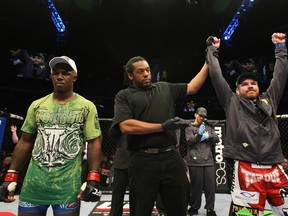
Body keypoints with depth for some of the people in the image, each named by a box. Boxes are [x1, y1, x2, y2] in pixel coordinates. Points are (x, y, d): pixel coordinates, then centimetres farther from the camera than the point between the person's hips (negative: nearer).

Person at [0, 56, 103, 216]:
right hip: (33, 184, 4)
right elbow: (25, 142, 12)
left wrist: (93, 179, -14)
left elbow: (94, 143, -5)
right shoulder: (37, 105, 8)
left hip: (68, 186, -3)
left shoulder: (87, 106, -2)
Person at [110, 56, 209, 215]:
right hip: (143, 161, -3)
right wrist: (163, 126, -12)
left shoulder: (164, 88, 16)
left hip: (172, 158, 4)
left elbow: (192, 88, 19)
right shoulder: (124, 95, 3)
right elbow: (126, 126, -12)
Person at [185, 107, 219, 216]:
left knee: (210, 185, 3)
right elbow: (190, 142, -9)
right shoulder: (189, 128, 4)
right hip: (195, 162, -3)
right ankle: (194, 207, 22)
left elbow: (216, 139, 8)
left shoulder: (208, 127, 17)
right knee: (197, 186, 3)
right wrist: (199, 135, -24)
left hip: (208, 161, 3)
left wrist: (208, 136, -10)